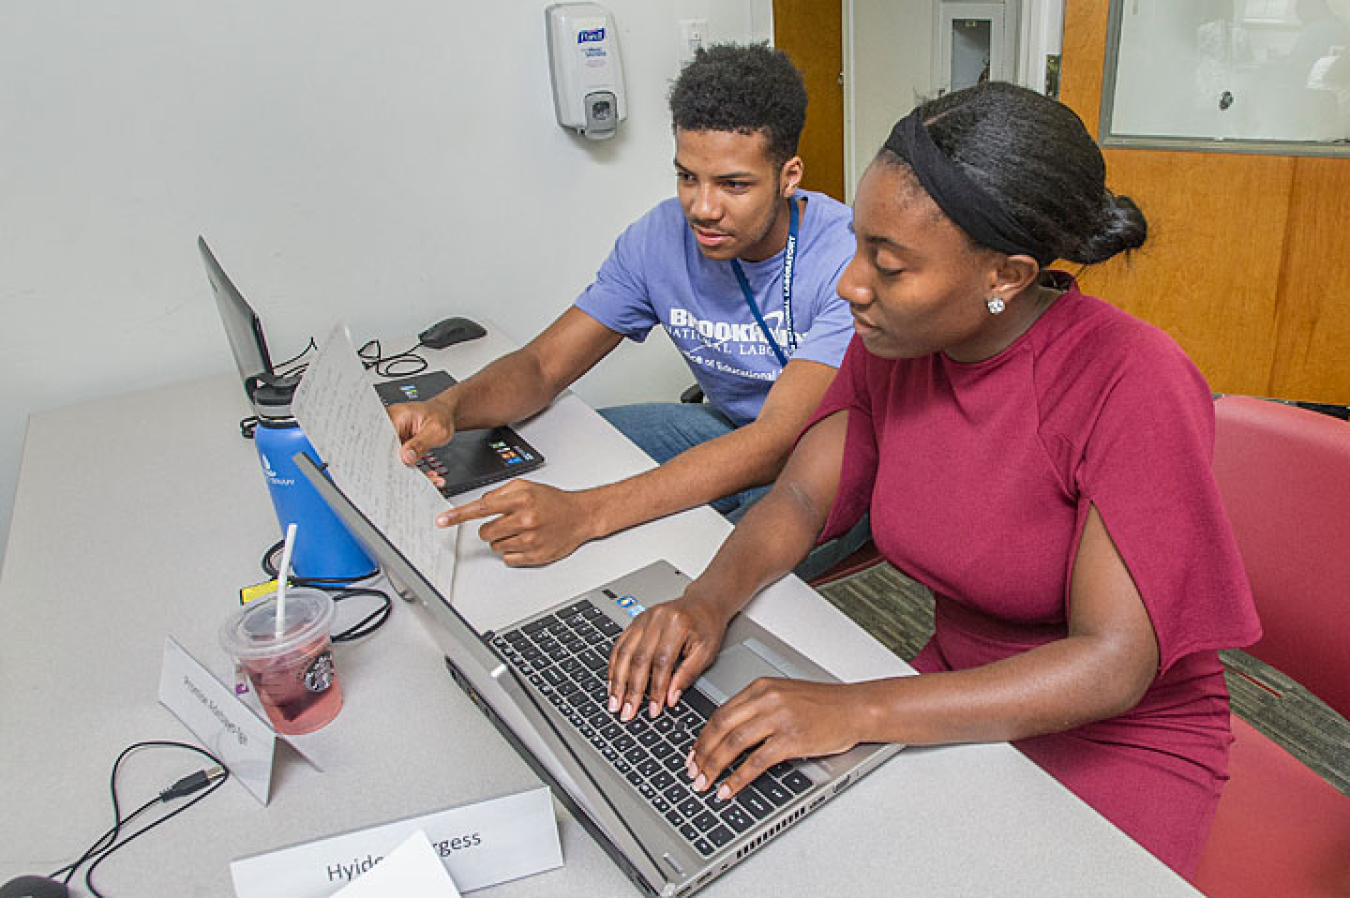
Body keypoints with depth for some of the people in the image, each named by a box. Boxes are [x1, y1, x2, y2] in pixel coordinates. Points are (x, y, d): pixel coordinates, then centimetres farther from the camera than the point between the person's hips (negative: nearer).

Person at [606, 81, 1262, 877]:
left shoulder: (1133, 383, -26)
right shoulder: (892, 343, -8)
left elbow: (1112, 665, -27)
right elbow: (801, 498, -2)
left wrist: (858, 710, -36)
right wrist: (709, 600, -23)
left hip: (1123, 737, -4)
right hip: (959, 693, 5)